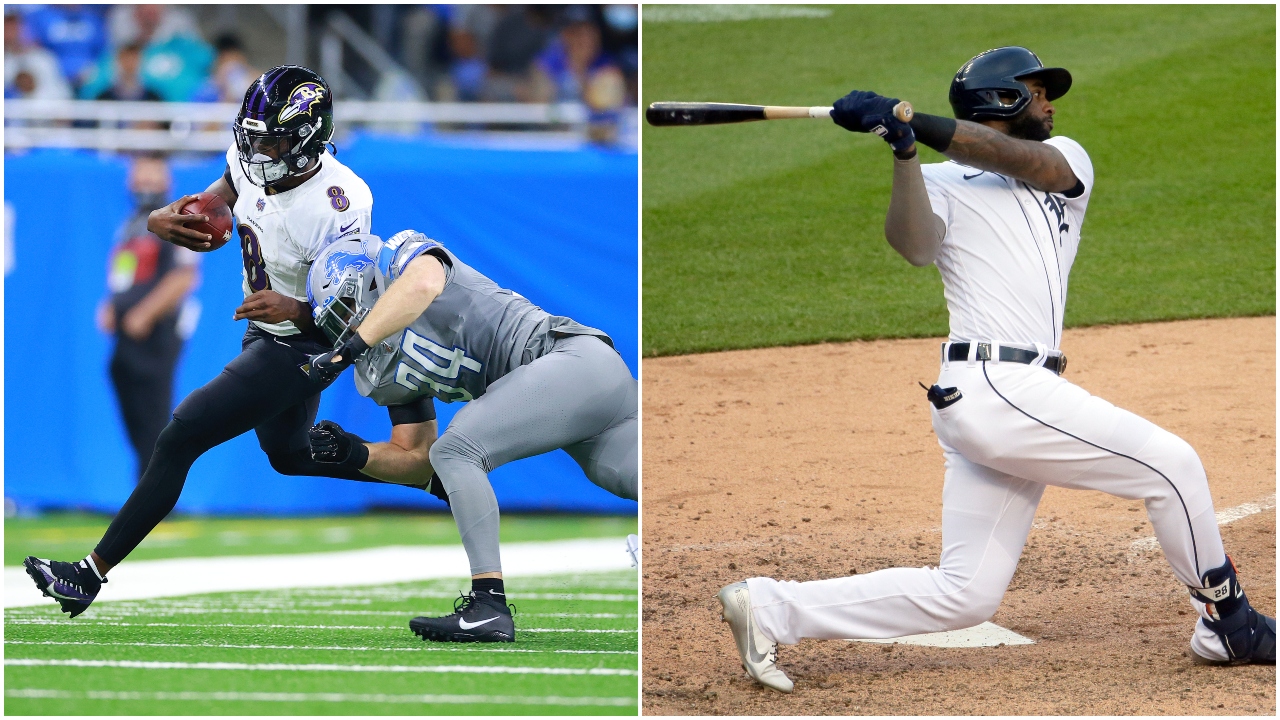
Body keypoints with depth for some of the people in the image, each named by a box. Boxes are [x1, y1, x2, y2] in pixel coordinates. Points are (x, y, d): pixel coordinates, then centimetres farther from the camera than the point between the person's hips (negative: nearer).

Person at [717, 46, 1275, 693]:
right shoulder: (942, 182, 6)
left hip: (1014, 397, 7)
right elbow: (912, 243, -15)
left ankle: (772, 609, 10)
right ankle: (1226, 622, 13)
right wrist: (904, 149, -29)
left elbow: (1028, 162, -2)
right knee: (1170, 464, -5)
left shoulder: (1065, 162, 21)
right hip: (994, 389, -7)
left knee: (963, 595, 4)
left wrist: (911, 121, -13)